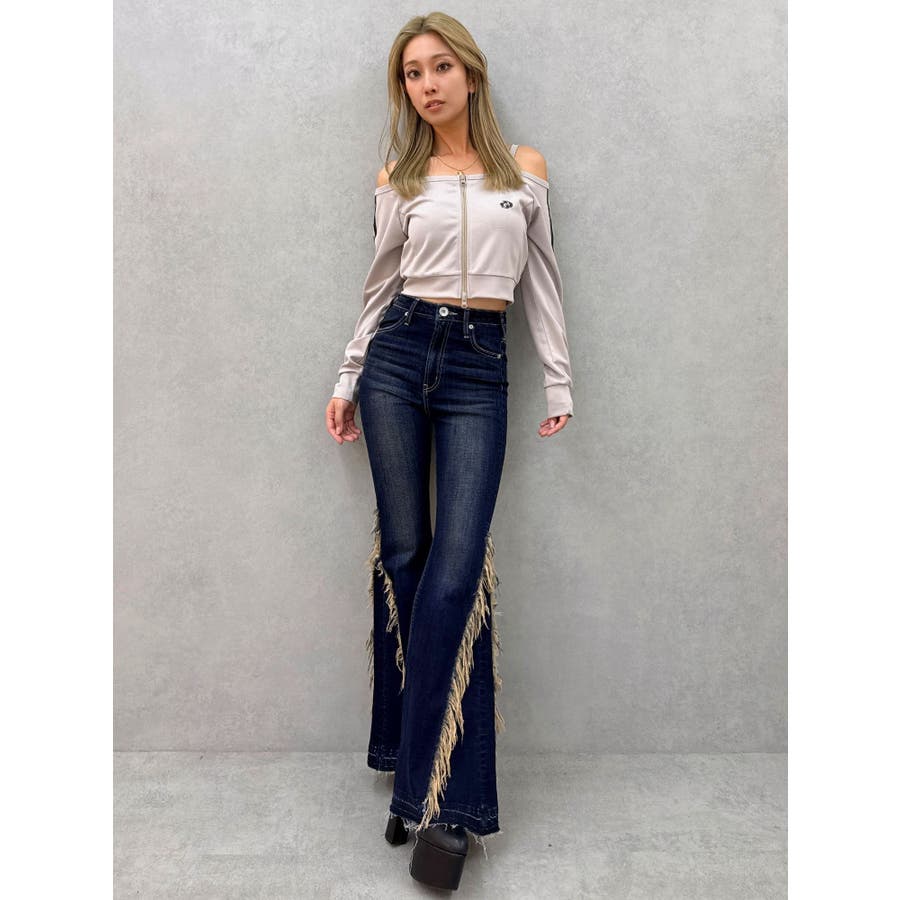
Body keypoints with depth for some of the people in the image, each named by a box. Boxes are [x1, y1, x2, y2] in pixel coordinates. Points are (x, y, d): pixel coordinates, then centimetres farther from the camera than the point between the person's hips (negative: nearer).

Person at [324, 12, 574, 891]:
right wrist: (347, 380, 12)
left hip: (479, 367, -1)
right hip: (399, 357, 2)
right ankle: (409, 762, 19)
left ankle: (444, 797, -1)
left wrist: (559, 382, 5)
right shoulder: (397, 180, 12)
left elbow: (542, 280, 11)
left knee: (456, 568, -11)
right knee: (402, 550, 2)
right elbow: (379, 289, 15)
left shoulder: (524, 168, 11)